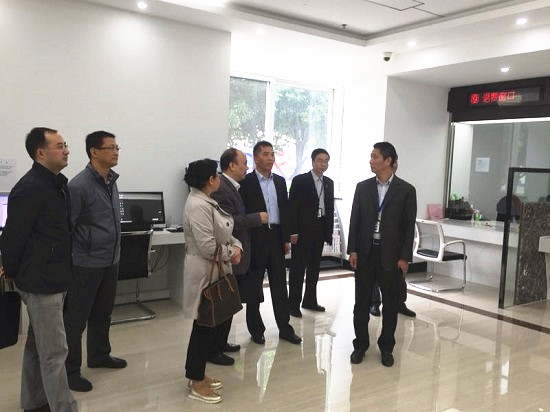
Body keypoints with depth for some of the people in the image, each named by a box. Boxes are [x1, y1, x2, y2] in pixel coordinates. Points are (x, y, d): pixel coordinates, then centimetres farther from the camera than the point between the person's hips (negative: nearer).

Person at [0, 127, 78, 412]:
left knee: (37, 345, 20)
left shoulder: (57, 183, 8)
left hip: (53, 279, 9)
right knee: (54, 352, -1)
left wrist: (60, 270, 15)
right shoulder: (30, 188, -20)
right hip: (41, 282, -9)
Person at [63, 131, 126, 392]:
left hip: (110, 262, 8)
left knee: (102, 314, 20)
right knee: (76, 319, 5)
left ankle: (99, 355, 37)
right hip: (86, 264, -8)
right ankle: (70, 370, 18)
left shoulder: (111, 181, 8)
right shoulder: (79, 185, -17)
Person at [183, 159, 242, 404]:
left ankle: (197, 375, 31)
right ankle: (196, 383, 16)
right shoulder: (198, 205, -23)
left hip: (214, 271, 10)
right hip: (205, 273, -10)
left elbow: (222, 234, 14)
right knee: (204, 326, 1)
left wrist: (236, 246, -5)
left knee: (206, 325, 18)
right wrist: (230, 253, -11)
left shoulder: (206, 201, 10)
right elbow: (208, 247, -28)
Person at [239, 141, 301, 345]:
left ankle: (285, 328, 19)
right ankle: (256, 329, 20)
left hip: (276, 238, 5)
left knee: (280, 284, 9)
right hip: (255, 239, -5)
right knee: (253, 286, 7)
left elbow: (285, 211, 12)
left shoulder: (280, 181, 10)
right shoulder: (246, 182, -6)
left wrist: (286, 239, 9)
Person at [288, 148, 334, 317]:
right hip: (302, 231, -6)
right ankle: (294, 304, 9)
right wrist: (293, 232, -14)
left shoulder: (329, 183, 10)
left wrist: (329, 232, 8)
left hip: (320, 231, 6)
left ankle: (310, 301, 25)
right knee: (298, 268, 1)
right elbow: (292, 207, -9)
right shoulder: (299, 181, -7)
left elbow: (330, 208, 12)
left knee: (314, 268, 13)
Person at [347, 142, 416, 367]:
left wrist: (404, 257, -7)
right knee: (362, 302, 8)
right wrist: (352, 250, -1)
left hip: (391, 254, -2)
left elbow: (409, 226, -3)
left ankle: (386, 348, 24)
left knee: (390, 304, 9)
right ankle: (360, 345, 22)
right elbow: (355, 220, 5)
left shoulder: (406, 190, -3)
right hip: (365, 252, 2)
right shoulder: (362, 187, 4)